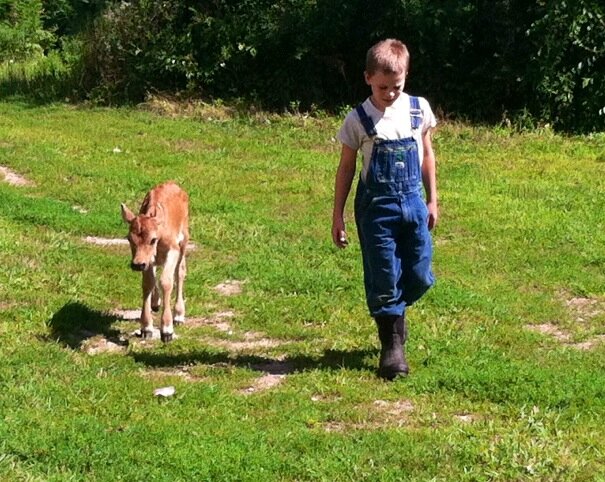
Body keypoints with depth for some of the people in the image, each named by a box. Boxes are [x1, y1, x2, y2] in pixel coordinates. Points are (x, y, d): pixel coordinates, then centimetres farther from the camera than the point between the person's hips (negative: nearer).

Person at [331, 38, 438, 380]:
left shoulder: (419, 109, 2)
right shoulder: (359, 120, -6)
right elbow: (347, 167, 1)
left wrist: (432, 200, 13)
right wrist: (338, 215, 2)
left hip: (413, 203, 3)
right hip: (376, 206, -3)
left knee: (420, 277, 4)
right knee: (384, 277, 1)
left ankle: (392, 311, 34)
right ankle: (392, 345, 12)